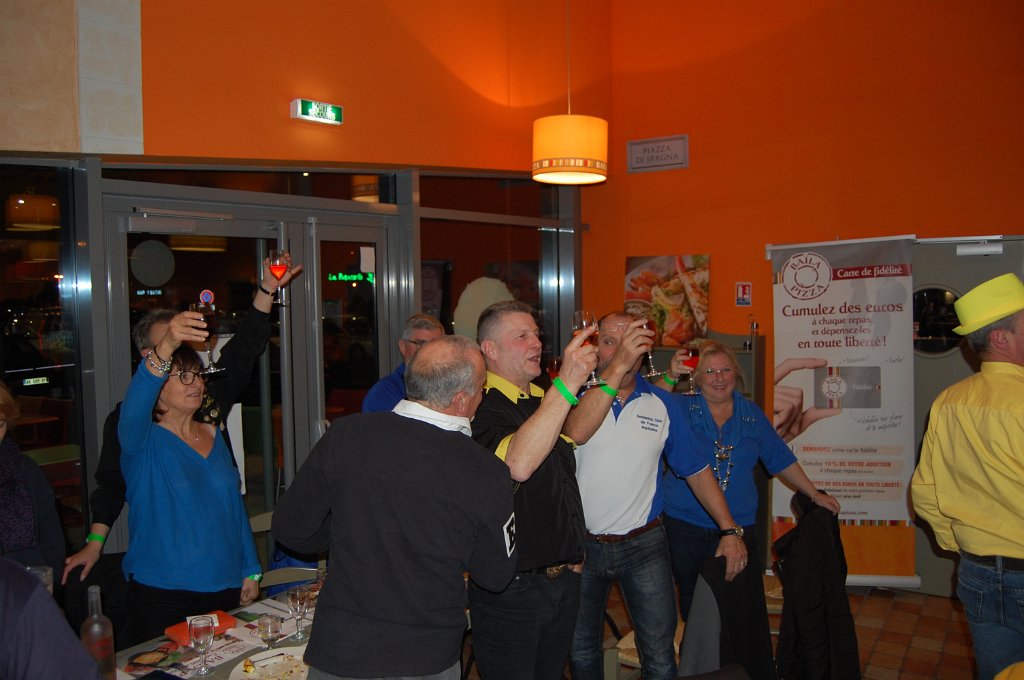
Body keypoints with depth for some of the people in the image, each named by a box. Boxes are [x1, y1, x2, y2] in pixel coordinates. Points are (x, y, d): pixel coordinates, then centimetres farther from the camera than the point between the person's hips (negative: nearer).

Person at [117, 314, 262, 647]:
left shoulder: (214, 435, 8)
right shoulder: (144, 441, -8)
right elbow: (133, 409, -32)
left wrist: (250, 570, 11)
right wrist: (166, 346, -48)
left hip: (225, 588, 5)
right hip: (162, 594, -4)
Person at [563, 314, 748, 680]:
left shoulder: (663, 404, 1)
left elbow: (696, 470, 6)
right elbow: (574, 433, -31)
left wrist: (730, 529, -1)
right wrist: (618, 365, -37)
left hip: (644, 543, 1)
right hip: (581, 543, -1)